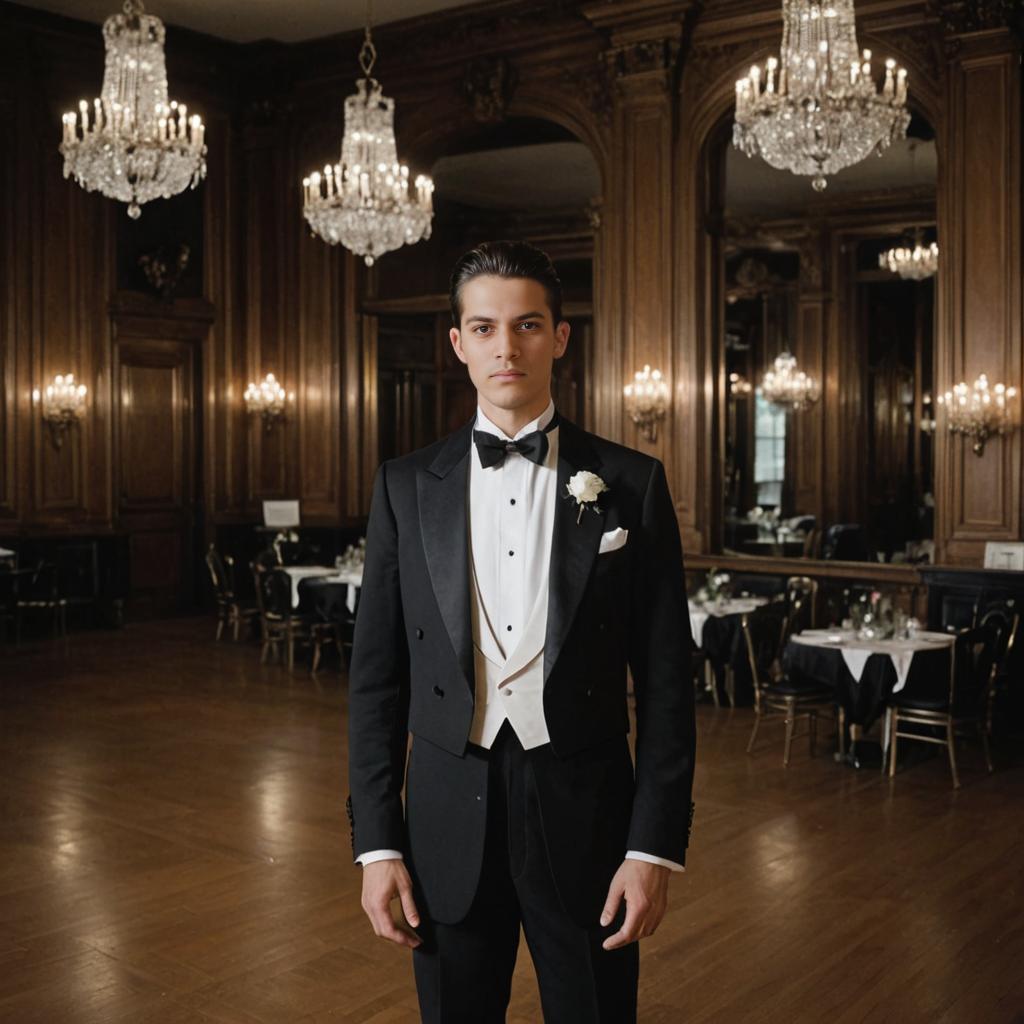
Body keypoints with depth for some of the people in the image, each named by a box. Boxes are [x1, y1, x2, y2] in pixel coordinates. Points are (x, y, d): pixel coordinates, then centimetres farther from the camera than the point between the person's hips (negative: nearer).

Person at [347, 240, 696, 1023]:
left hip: (585, 816, -1)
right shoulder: (407, 487, 2)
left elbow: (665, 679, -2)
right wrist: (376, 841, -1)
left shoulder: (631, 484, -2)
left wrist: (656, 845, -6)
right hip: (448, 819, 2)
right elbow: (377, 675, 3)